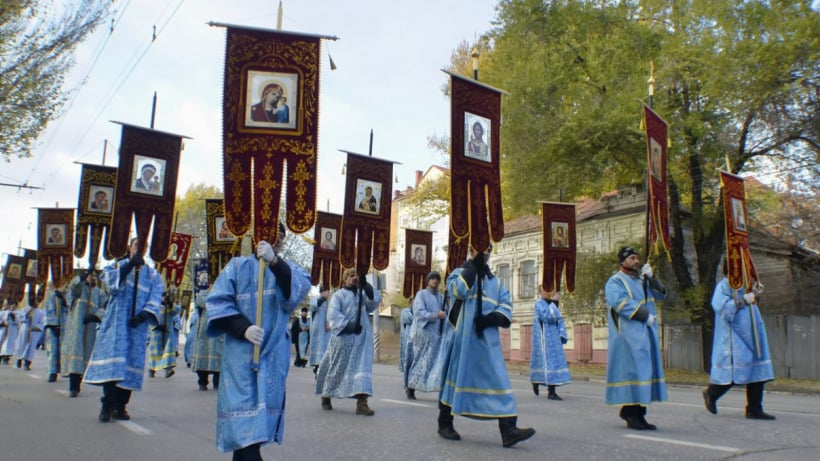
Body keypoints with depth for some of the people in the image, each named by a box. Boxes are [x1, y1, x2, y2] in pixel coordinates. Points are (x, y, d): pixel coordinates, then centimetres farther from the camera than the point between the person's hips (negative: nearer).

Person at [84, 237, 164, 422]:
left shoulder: (152, 274, 14)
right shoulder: (117, 266, 13)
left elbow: (155, 298, 2)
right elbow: (109, 281, -9)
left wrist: (144, 313, -15)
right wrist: (129, 265, -17)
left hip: (137, 324, 2)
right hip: (116, 322, -1)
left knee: (131, 363, -1)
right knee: (112, 360, -11)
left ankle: (120, 406, 5)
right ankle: (107, 405, -8)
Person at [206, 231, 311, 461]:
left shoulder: (286, 269, 9)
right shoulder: (238, 266, 4)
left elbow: (300, 287, -15)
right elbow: (218, 301, -4)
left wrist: (274, 260, -30)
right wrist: (243, 328, -18)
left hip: (273, 352, 3)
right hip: (241, 350, -3)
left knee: (266, 402, 5)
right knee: (245, 401, -10)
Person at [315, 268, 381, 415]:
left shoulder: (362, 295, 15)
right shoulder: (338, 295, 1)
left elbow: (376, 300, -3)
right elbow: (333, 315, -12)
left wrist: (365, 284, -12)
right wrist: (348, 326, -22)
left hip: (362, 338, 3)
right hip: (343, 337, -3)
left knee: (362, 367, -9)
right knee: (336, 368, 8)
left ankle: (361, 403, -15)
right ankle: (326, 396, 28)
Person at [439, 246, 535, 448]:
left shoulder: (495, 281, 18)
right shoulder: (459, 273, 5)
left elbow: (506, 305, 7)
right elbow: (458, 290, -17)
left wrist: (492, 318, -12)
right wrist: (473, 266, -12)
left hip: (488, 340, 4)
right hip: (463, 337, -4)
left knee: (498, 380, -7)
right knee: (456, 377, 4)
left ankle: (508, 429, -13)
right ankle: (444, 423, 20)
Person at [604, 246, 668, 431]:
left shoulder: (642, 280, 19)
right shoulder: (615, 282, -4)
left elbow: (661, 295, 13)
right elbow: (622, 303, -18)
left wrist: (651, 278, -2)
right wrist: (646, 316, -17)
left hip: (646, 334, 8)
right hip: (628, 337, -8)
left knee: (645, 371, 6)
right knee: (632, 371, -9)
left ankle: (638, 413, 12)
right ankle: (631, 415, -3)